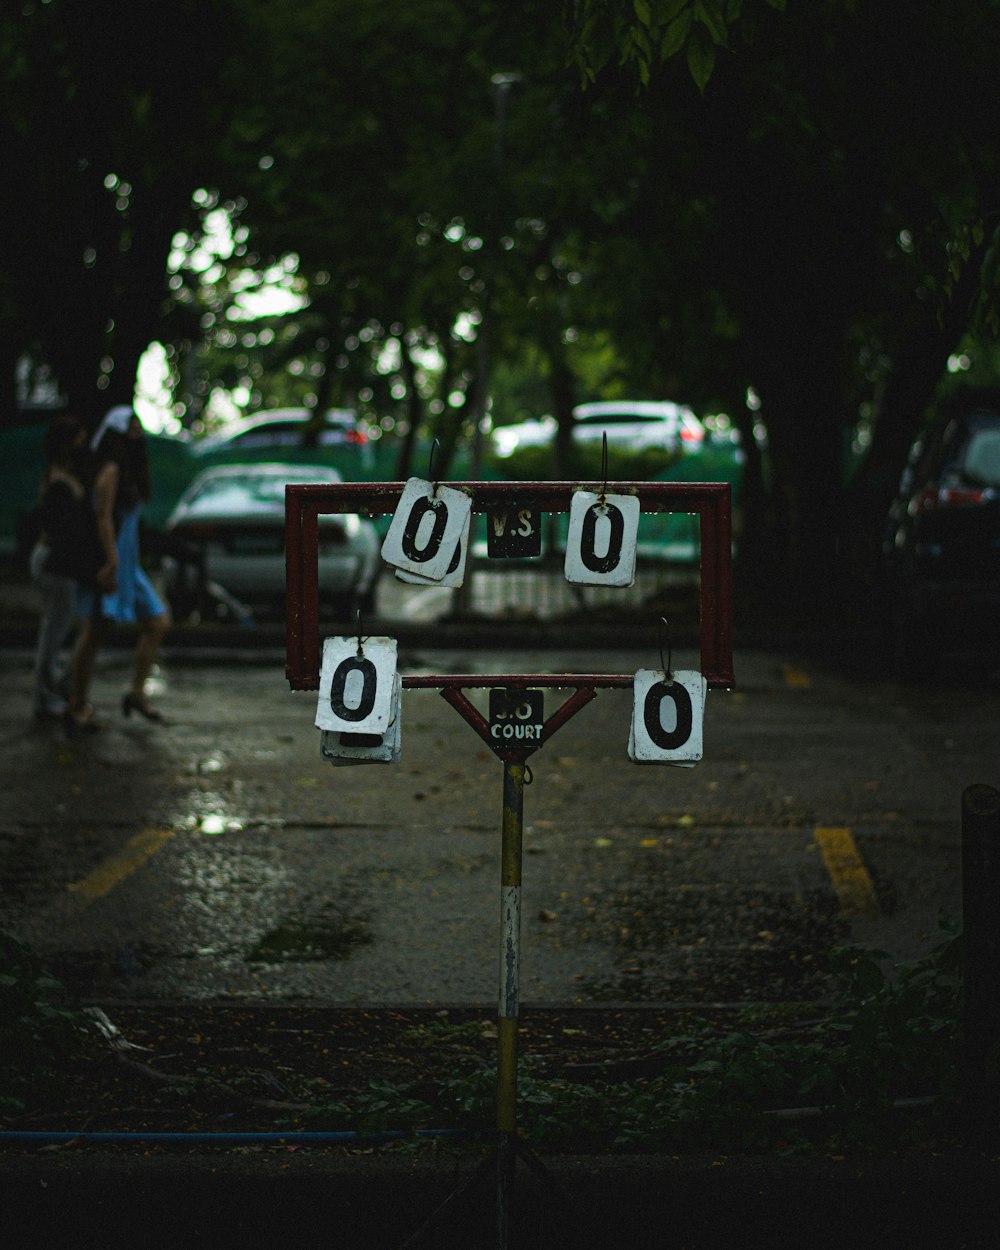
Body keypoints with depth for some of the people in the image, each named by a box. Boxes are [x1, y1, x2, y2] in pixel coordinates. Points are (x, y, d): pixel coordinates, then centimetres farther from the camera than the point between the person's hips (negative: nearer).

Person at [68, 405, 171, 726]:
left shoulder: (129, 472, 14)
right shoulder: (110, 471, -13)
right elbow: (103, 517, -19)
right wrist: (111, 563, -25)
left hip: (127, 565, 9)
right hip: (109, 565, -9)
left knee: (157, 624, 2)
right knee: (94, 633, -4)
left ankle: (137, 693, 5)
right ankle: (78, 706, 2)